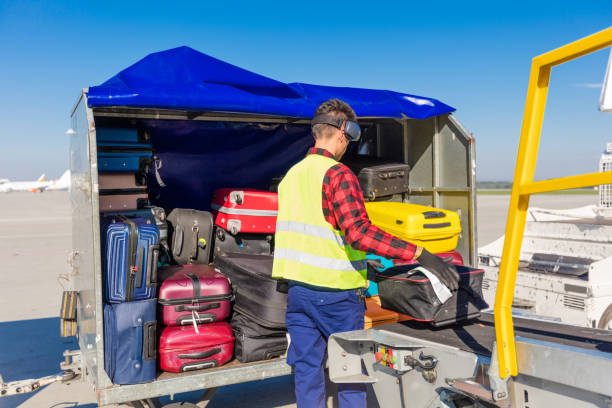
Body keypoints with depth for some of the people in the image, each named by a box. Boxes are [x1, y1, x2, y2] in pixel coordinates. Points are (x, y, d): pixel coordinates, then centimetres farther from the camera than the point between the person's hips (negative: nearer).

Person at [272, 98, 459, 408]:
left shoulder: (291, 175, 11)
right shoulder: (338, 174, -14)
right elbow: (359, 232, -27)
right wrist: (418, 254, -29)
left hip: (297, 288, 7)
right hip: (335, 291, -6)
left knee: (306, 368, 13)